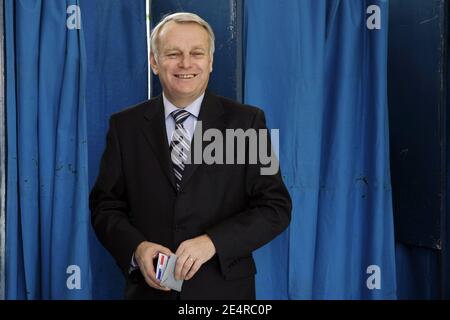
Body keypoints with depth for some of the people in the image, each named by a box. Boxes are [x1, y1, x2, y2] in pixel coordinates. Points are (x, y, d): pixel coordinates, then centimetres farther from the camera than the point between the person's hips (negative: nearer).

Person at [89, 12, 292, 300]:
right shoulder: (125, 125, 1)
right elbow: (105, 205, 2)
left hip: (223, 289, -1)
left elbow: (276, 207, -8)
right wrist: (136, 248, -16)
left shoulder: (246, 121, -5)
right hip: (149, 289, 1)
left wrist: (213, 242, -20)